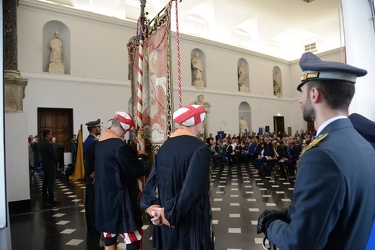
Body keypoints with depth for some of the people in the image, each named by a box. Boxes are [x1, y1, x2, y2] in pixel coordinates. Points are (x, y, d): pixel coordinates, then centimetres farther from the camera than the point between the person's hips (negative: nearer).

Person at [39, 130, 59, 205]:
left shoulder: (41, 144, 9)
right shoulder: (49, 144, -19)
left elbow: (43, 154, 13)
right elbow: (54, 154, -17)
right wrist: (56, 162, 2)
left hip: (44, 165, 9)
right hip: (51, 166, -9)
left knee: (45, 182, 14)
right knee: (51, 182, -6)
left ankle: (45, 198, 21)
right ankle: (51, 200, -3)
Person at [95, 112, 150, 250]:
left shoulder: (100, 143, 5)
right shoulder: (120, 146, -24)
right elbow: (139, 170, -17)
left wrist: (134, 151, 8)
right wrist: (142, 149, -6)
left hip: (104, 197, 9)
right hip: (119, 198, -9)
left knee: (110, 234, 19)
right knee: (133, 238, 2)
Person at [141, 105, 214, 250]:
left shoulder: (164, 147, -2)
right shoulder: (200, 149, -21)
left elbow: (152, 181, -4)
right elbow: (193, 190, -27)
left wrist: (154, 208, -11)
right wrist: (168, 213, -18)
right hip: (192, 221, -6)